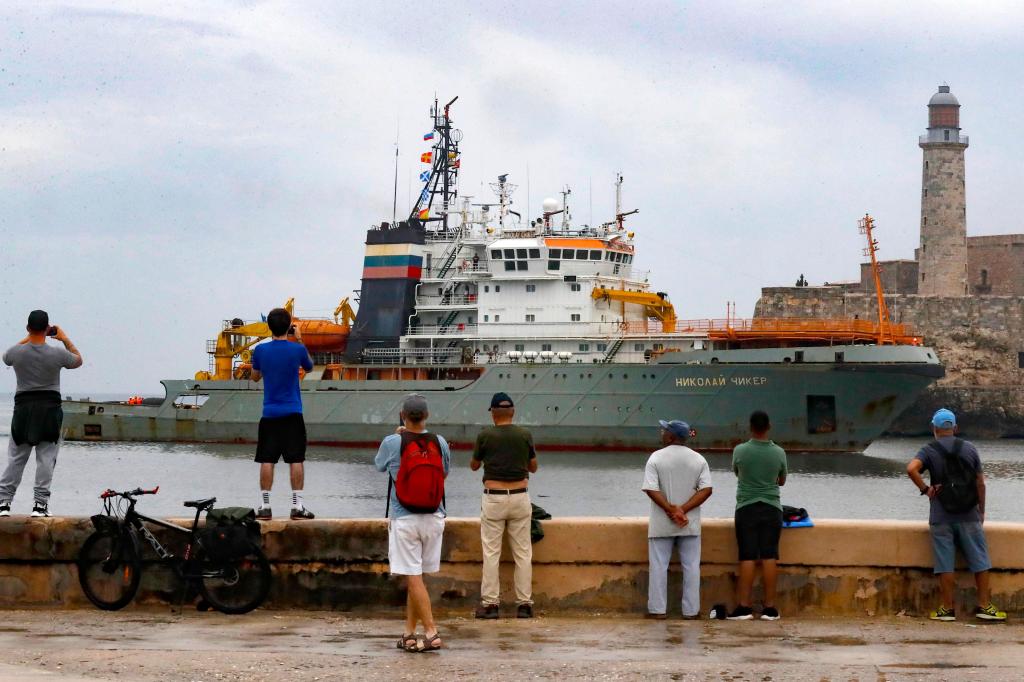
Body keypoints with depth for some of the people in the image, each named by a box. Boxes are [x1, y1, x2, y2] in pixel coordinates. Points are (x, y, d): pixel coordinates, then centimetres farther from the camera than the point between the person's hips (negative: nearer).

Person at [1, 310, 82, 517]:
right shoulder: (57, 354, -10)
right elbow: (78, 360, 12)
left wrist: (28, 338, 25)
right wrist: (65, 339, 21)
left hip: (23, 406, 2)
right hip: (50, 408, -2)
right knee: (46, 459, 2)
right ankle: (40, 503, 0)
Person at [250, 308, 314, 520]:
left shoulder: (260, 350, -3)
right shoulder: (297, 349, -7)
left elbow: (255, 377, 13)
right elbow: (309, 367, 15)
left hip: (269, 413, 1)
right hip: (292, 414, -1)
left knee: (267, 461, 3)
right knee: (296, 459, 2)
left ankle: (265, 506, 3)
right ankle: (297, 506, -1)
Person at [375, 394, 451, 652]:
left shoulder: (392, 443, -10)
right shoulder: (439, 443, -1)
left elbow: (379, 464, 11)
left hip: (404, 519, -4)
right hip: (433, 517, 4)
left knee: (413, 578, -3)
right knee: (415, 577, 13)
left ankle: (431, 633, -10)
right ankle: (409, 633, 18)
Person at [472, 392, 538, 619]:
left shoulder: (485, 436, -5)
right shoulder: (525, 435, 0)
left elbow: (474, 466, 10)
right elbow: (533, 467, 13)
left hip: (493, 498, -2)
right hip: (520, 498, 2)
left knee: (491, 553, 3)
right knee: (523, 553, 6)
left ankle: (489, 603, 1)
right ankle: (524, 603, 6)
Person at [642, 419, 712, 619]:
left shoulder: (656, 458, -6)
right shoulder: (699, 460, 2)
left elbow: (651, 489, -14)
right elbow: (706, 489, -6)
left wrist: (671, 509, -13)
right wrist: (683, 510, -11)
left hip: (661, 524, -2)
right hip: (690, 524, 2)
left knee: (659, 566, 5)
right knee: (691, 567, 7)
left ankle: (657, 610, 6)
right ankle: (691, 611, 8)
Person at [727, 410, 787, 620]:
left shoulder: (740, 451, -7)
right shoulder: (779, 453, -4)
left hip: (746, 508, -1)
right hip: (771, 508, 1)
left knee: (747, 558, -1)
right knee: (769, 557, 1)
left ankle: (744, 606, -3)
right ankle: (769, 608, 1)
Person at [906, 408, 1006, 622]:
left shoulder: (929, 451, -3)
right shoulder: (969, 448, 3)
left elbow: (911, 468, -22)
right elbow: (980, 482, 4)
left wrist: (925, 489, -9)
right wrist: (981, 510, 14)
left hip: (941, 518, -1)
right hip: (969, 516, 1)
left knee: (945, 564, 2)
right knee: (980, 561, 9)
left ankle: (947, 608, 4)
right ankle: (984, 606, 10)